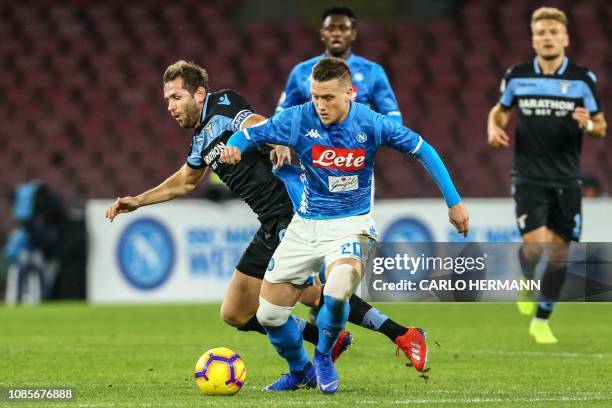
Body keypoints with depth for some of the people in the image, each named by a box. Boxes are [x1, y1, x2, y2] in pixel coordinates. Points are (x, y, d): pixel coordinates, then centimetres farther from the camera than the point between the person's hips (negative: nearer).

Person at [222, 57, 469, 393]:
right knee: (269, 314, 2)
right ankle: (300, 372, 32)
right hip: (305, 225, 3)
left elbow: (423, 151, -3)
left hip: (351, 224, -3)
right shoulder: (299, 119, -12)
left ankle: (323, 357, -1)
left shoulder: (371, 124, -14)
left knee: (337, 293, -33)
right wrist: (233, 147, -29)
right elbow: (250, 134, -4)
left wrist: (453, 202, -2)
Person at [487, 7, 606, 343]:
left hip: (566, 180, 1)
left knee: (558, 252, 3)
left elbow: (601, 127, 5)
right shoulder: (517, 76, 1)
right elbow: (500, 110, 18)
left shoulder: (583, 79, -1)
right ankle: (527, 281, 20)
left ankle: (541, 322, 20)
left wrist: (588, 125, -18)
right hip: (529, 178, -1)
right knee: (535, 246, -16)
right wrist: (494, 127, -4)